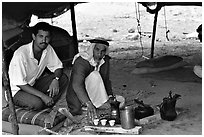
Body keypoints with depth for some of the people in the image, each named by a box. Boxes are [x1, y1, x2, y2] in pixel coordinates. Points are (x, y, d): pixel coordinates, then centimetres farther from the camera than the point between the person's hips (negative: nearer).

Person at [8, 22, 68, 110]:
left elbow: (58, 67, 3)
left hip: (35, 84, 7)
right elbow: (20, 84, -25)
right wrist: (42, 96, -28)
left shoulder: (48, 48, -9)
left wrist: (55, 79, -20)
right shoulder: (21, 54, -28)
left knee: (63, 78, -11)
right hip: (18, 90, -6)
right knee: (36, 103, -35)